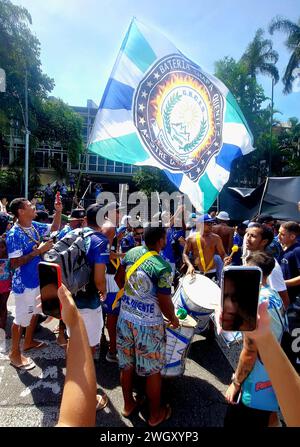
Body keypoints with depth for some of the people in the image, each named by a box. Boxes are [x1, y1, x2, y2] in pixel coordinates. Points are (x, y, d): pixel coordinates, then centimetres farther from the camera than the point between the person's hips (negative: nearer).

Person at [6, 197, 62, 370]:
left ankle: (29, 342, 44)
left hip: (38, 279, 8)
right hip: (24, 283, -8)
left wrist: (58, 212, -4)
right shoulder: (14, 234, -23)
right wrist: (38, 251, -28)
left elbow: (54, 228, 12)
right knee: (21, 318, 8)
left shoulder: (35, 226, -1)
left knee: (35, 312, 23)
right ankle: (15, 353, 28)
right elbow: (14, 263, -25)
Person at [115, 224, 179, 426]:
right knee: (153, 370, 16)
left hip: (125, 317, 6)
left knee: (127, 365, 22)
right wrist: (173, 319, 2)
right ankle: (155, 415, 37)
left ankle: (128, 405, 44)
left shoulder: (131, 253, -6)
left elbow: (119, 280, 7)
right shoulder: (163, 267, -24)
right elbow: (165, 304, -18)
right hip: (148, 324, -6)